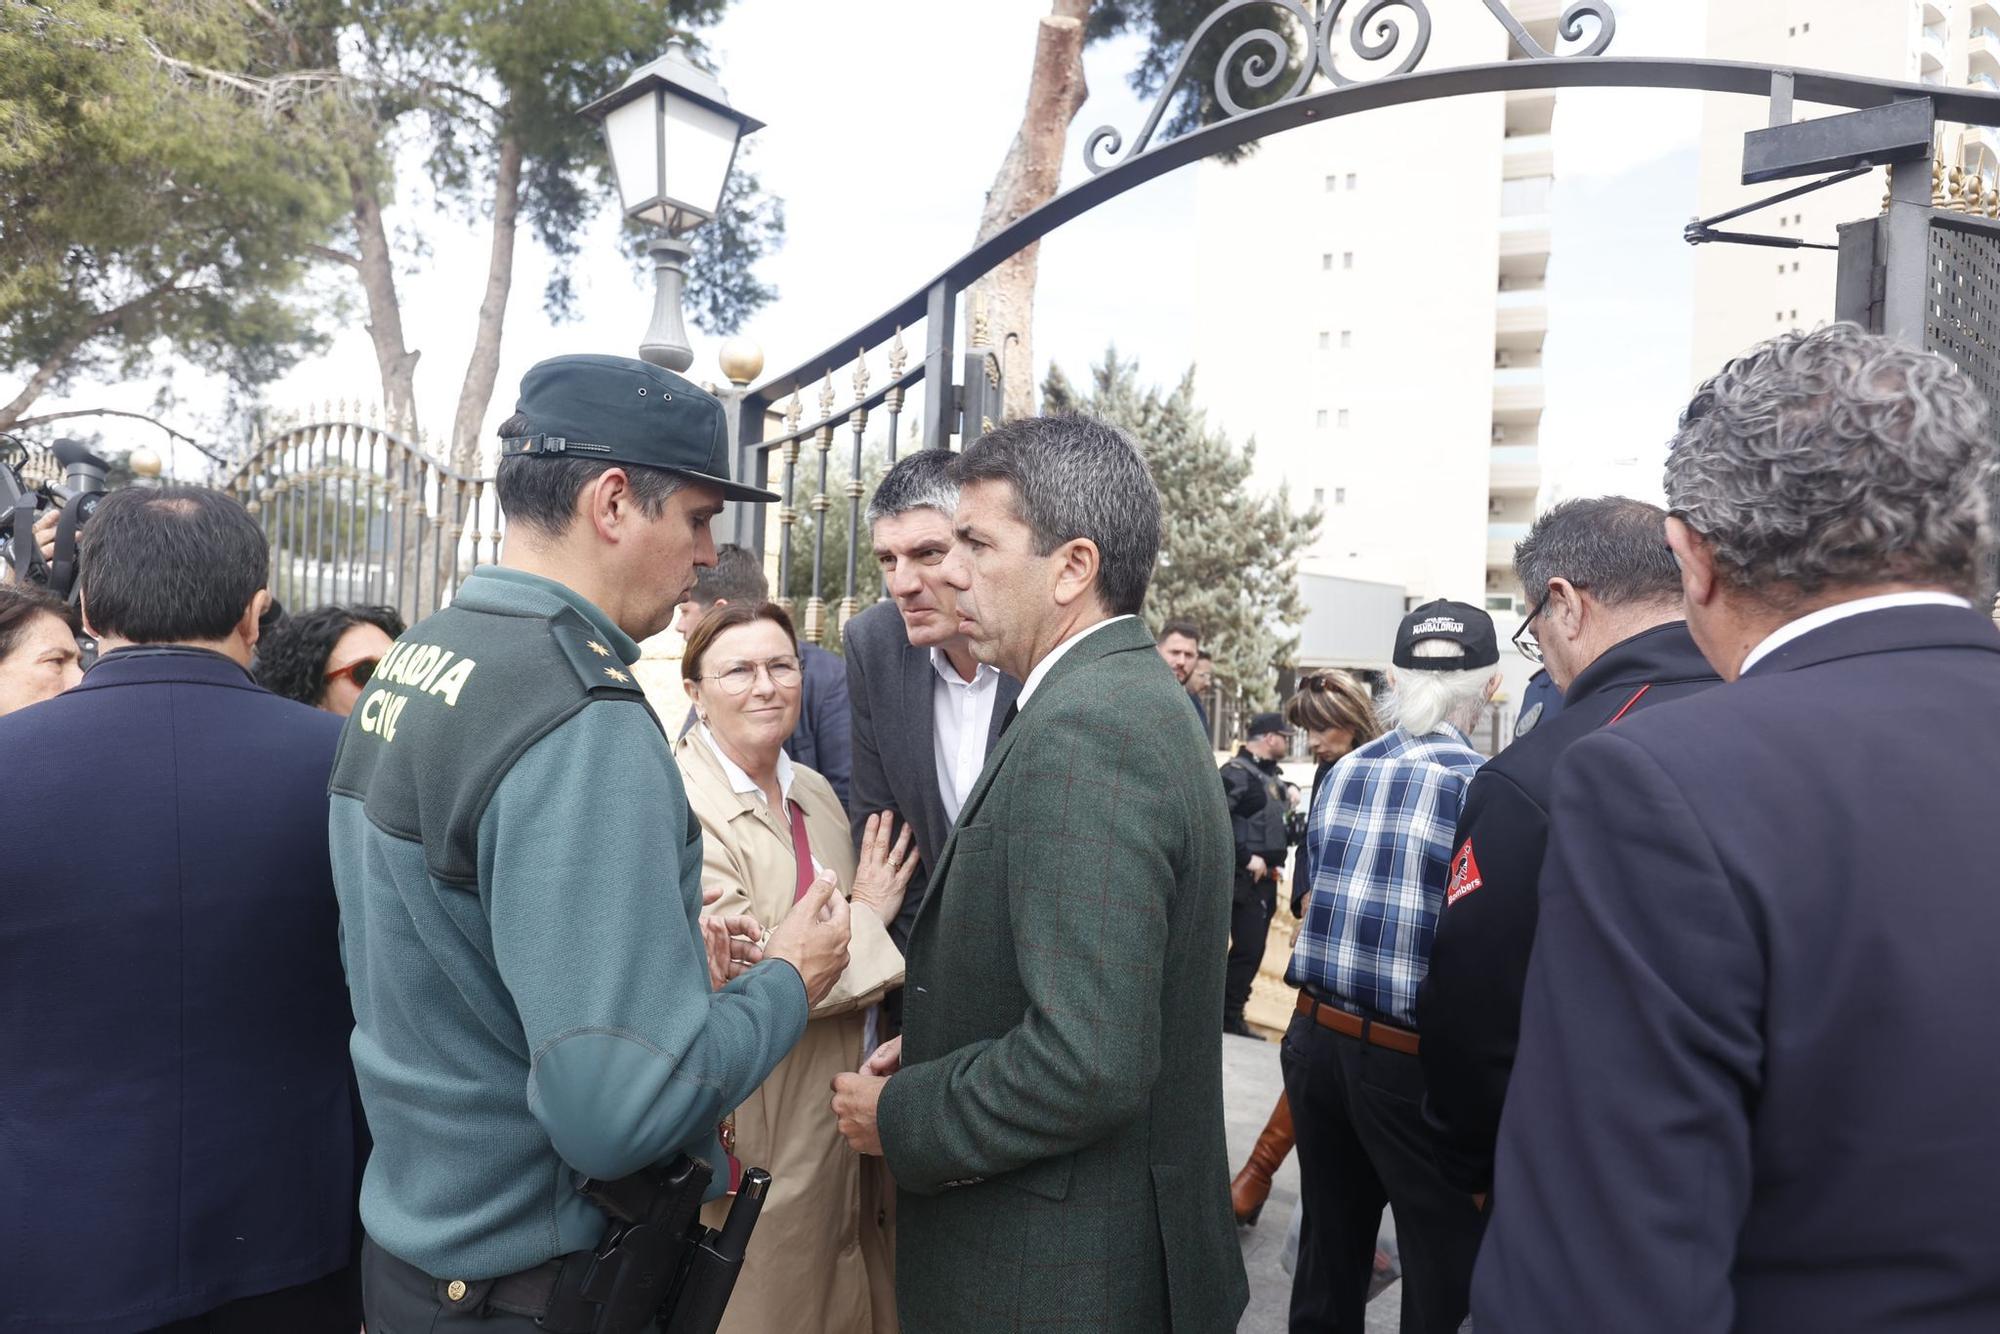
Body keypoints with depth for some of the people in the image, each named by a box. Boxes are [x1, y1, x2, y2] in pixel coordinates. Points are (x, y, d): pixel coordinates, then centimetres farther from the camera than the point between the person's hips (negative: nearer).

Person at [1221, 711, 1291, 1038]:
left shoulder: (1271, 775, 14)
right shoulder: (1237, 772, -14)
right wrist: (1247, 858, -20)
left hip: (1265, 879, 9)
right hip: (1243, 879, -9)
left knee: (1253, 949, 12)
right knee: (1247, 948, -7)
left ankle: (1232, 1016, 21)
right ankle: (1228, 1015, 4)